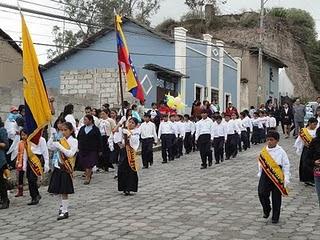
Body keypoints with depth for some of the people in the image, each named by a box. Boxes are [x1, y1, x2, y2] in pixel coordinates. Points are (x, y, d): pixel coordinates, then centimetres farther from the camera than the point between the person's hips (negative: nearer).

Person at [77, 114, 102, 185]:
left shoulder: (95, 129, -4)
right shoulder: (82, 128, 8)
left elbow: (99, 141, -2)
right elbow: (78, 139, 13)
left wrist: (100, 150, -3)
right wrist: (78, 147, 8)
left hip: (92, 150, -4)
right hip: (82, 150, 4)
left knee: (89, 165, -7)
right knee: (83, 163, 6)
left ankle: (87, 178, 6)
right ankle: (89, 173, 34)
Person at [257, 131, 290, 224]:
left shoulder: (281, 152, -7)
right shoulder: (263, 151, 2)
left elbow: (286, 166, -5)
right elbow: (261, 163, 13)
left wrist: (286, 179, -7)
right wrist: (260, 173, 14)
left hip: (277, 177, -2)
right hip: (265, 176, 3)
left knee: (276, 198, 5)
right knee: (262, 193, -9)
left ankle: (275, 217, 19)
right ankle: (266, 210, 19)